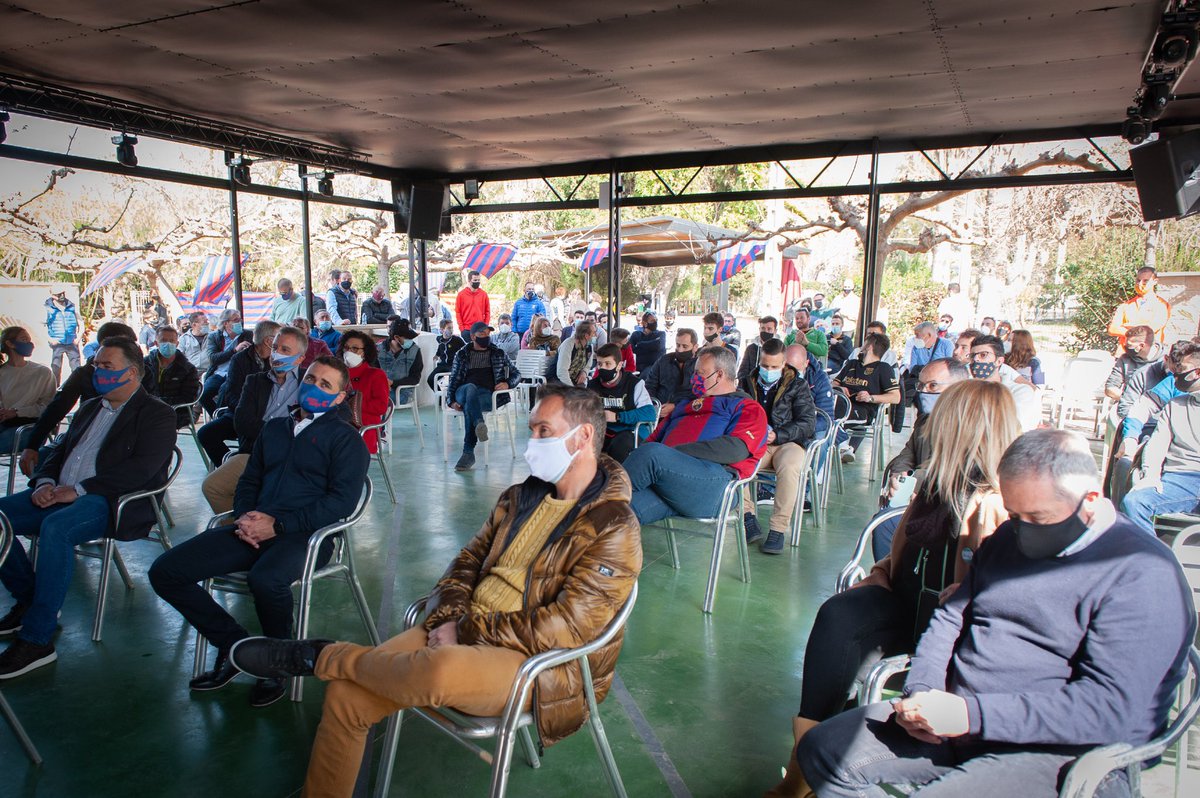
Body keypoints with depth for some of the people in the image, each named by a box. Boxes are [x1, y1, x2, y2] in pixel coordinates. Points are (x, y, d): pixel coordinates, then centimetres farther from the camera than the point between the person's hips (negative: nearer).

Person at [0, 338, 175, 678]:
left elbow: (142, 469, -15)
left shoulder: (156, 414, -1)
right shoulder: (89, 408, 25)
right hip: (60, 495, 8)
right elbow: (58, 451, 23)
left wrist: (80, 489, -20)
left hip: (110, 501, -8)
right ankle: (29, 599, 7)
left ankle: (37, 639, -27)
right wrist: (44, 482, 0)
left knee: (55, 528, -35)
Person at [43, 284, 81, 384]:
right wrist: (49, 339, -10)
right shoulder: (47, 308, 0)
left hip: (72, 343, 2)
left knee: (76, 369, 0)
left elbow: (80, 323, 14)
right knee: (56, 370, 3)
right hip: (56, 343, -2)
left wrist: (78, 337, 2)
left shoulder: (72, 306, 7)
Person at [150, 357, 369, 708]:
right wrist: (244, 517, 1)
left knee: (265, 579, -38)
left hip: (304, 535, -6)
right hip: (253, 530, 6)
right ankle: (234, 642, 4)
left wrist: (278, 525, -15)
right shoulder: (274, 428, 24)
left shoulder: (345, 438, 4)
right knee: (164, 572, -9)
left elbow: (342, 500, -7)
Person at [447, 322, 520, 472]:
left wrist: (508, 384, 1)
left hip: (488, 395, -1)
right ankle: (479, 424, -62)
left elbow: (516, 373, 25)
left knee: (468, 405, -38)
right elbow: (453, 379, 18)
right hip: (464, 391, 1)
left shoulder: (498, 353, 23)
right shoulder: (462, 354, 23)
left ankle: (468, 453, -44)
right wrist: (451, 401, 1)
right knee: (471, 388, -39)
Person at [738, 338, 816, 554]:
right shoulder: (747, 382, 14)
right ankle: (748, 517, -24)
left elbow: (808, 423, -2)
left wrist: (777, 435, -17)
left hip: (789, 442, -2)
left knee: (789, 467, -38)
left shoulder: (798, 385, 6)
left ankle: (778, 528, -30)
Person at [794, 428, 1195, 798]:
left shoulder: (1144, 575, -13)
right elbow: (950, 618, 16)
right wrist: (921, 692, -3)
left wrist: (972, 713, -24)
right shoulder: (1010, 538, 12)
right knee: (820, 750, -3)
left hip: (1055, 751, -7)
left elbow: (1112, 705, -22)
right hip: (955, 722, 8)